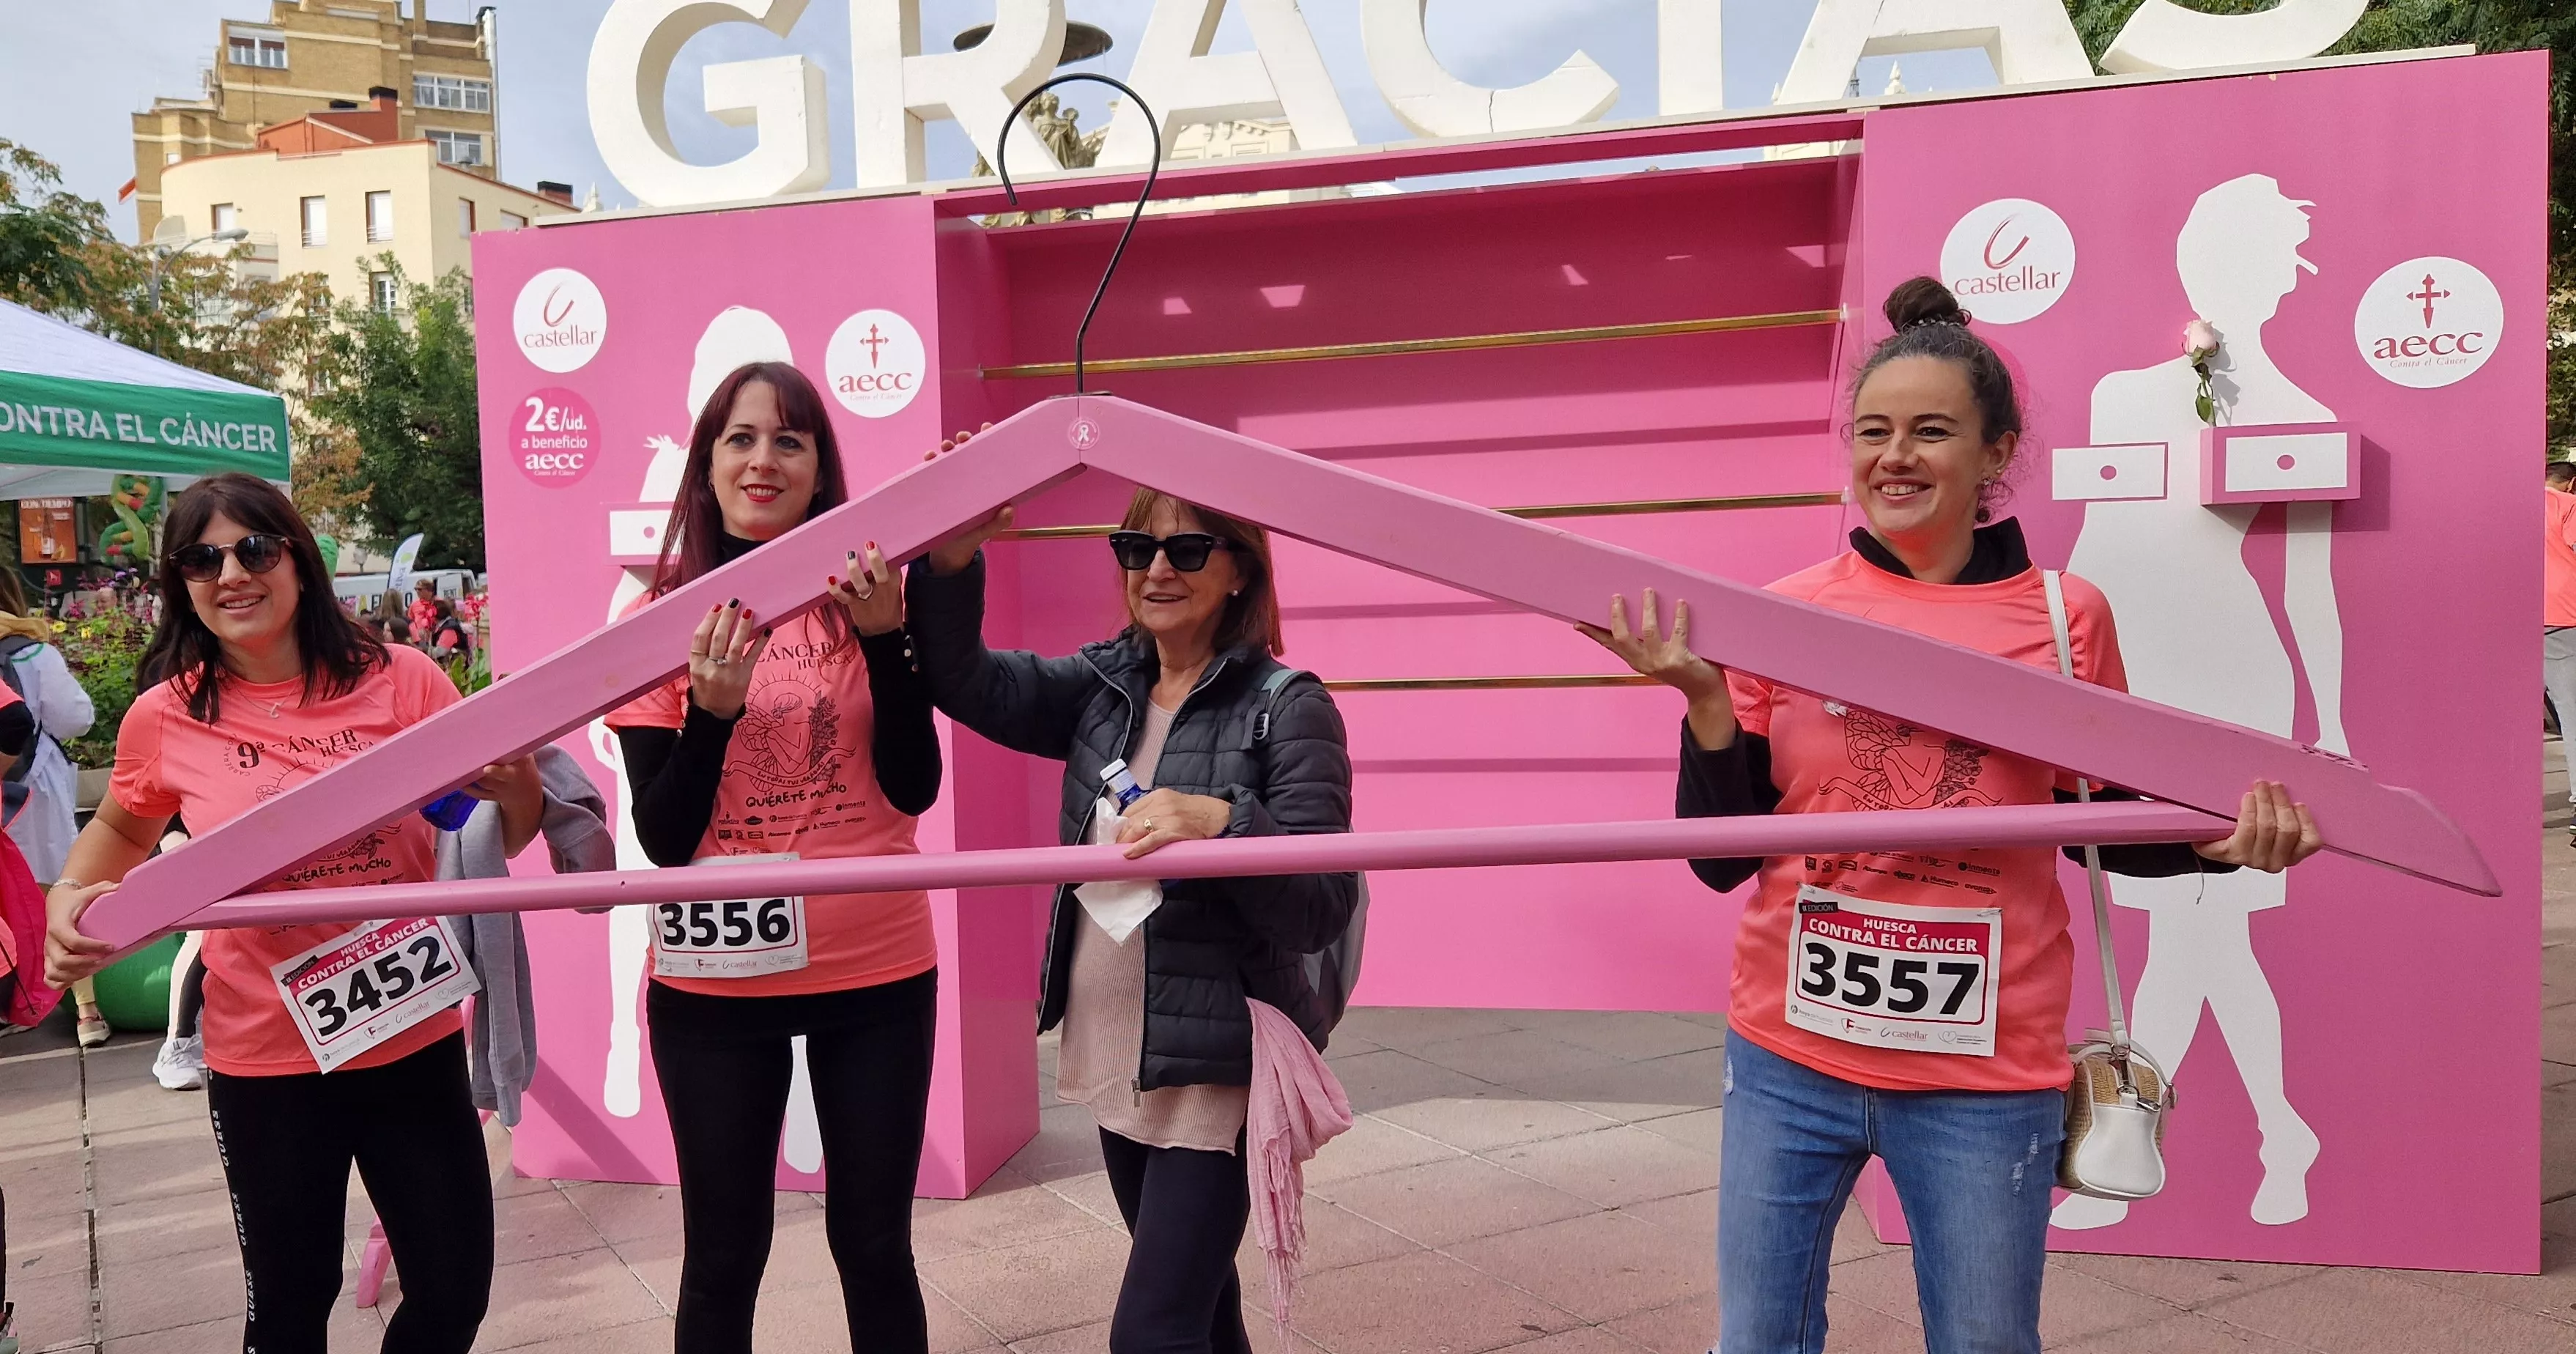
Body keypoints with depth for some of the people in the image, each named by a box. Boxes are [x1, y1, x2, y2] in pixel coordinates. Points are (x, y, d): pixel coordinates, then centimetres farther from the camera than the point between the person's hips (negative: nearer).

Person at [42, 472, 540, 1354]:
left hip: (415, 1034, 0)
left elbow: (508, 833, -2)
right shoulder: (165, 716, -4)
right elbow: (123, 828, 18)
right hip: (266, 1056, 0)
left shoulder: (401, 681, -7)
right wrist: (71, 897, -2)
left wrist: (517, 783, -23)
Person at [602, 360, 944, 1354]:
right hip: (715, 982, 0)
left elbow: (914, 789, -8)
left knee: (873, 1243, 15)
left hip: (877, 970, 1)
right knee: (723, 1255, 12)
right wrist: (712, 710, -22)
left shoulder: (860, 595, -2)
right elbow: (664, 839, -6)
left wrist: (885, 637, -18)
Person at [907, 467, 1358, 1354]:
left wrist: (1223, 824, -34)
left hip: (1219, 1068, -6)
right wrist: (950, 563, -21)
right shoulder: (1103, 687, 5)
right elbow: (963, 680, -5)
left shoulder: (1289, 707, -12)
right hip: (1112, 1058, 6)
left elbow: (1323, 909, -18)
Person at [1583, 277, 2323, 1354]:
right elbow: (1722, 858, -1)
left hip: (1983, 1074, -1)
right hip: (1790, 1058, 1)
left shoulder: (2065, 617, -2)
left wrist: (2221, 838, -10)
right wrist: (1706, 699, -15)